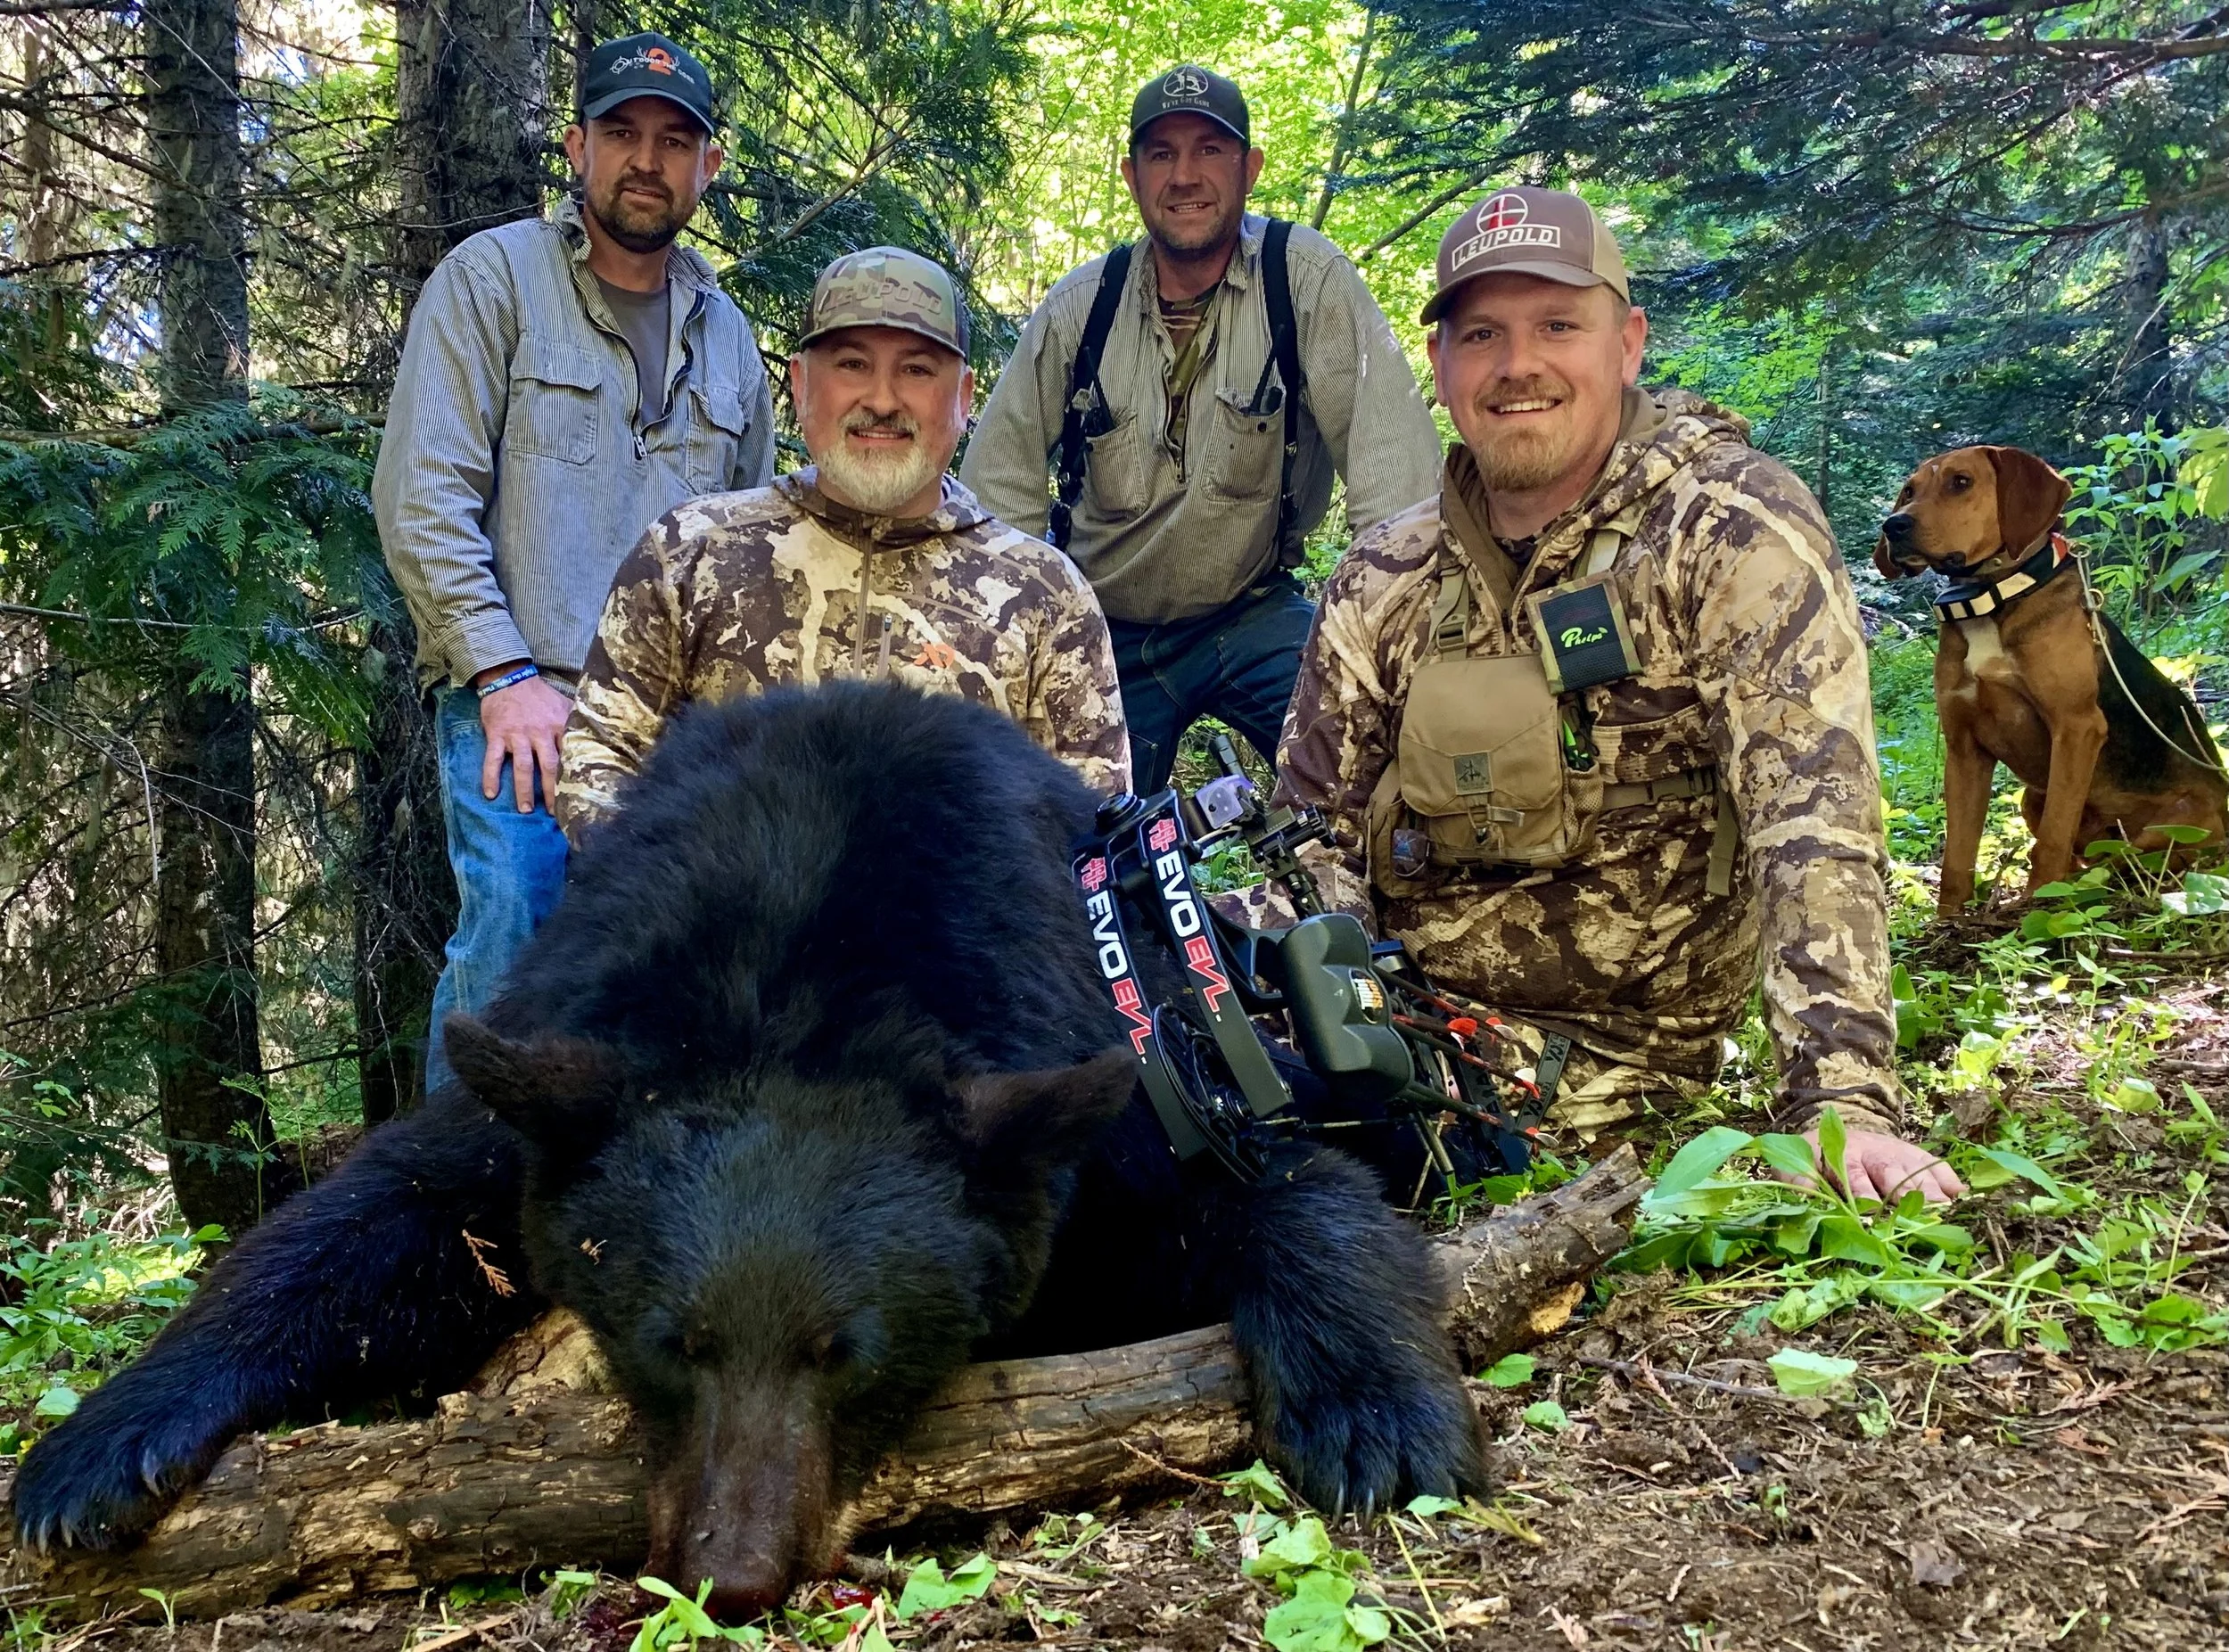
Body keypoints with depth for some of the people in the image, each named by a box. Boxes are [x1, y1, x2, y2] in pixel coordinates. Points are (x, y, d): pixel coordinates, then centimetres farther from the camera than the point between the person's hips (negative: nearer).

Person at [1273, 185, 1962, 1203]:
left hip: (1614, 1044, -4)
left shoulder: (1736, 534, -10)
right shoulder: (1384, 578, 5)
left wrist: (1842, 1100, -31)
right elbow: (1313, 834, 6)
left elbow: (1813, 822, -20)